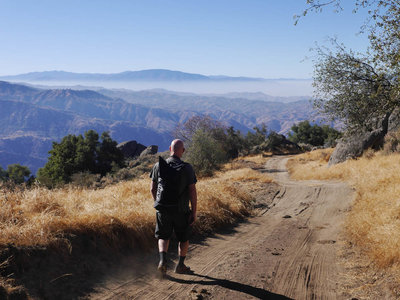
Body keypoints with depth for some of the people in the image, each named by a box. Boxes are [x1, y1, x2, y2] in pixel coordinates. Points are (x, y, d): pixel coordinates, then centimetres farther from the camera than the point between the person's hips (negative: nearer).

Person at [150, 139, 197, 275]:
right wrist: (194, 212, -6)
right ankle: (180, 265, 23)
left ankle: (163, 260, -5)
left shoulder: (158, 166, -4)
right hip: (181, 210, -2)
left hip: (162, 209, 2)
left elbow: (152, 188, 4)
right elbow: (192, 192, -13)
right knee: (184, 238, 18)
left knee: (163, 237, 17)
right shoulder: (187, 168, -12)